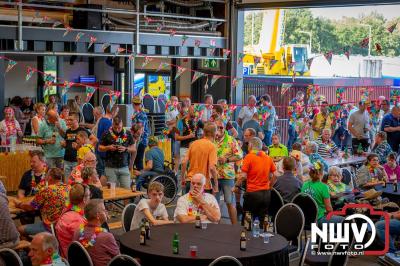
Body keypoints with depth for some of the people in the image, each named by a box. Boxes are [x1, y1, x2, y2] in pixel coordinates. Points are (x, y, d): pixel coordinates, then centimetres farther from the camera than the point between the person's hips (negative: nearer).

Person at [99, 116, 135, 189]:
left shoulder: (127, 134, 5)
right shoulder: (107, 134, 0)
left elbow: (133, 149, 10)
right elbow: (100, 148, 7)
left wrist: (126, 149, -10)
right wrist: (108, 147, -12)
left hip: (124, 167, 2)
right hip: (111, 167, -1)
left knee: (127, 188, -2)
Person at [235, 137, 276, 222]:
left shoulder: (249, 157, -8)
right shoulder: (268, 158, 6)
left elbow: (243, 176, -13)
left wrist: (236, 186, 0)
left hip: (252, 192, -5)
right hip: (266, 193, 5)